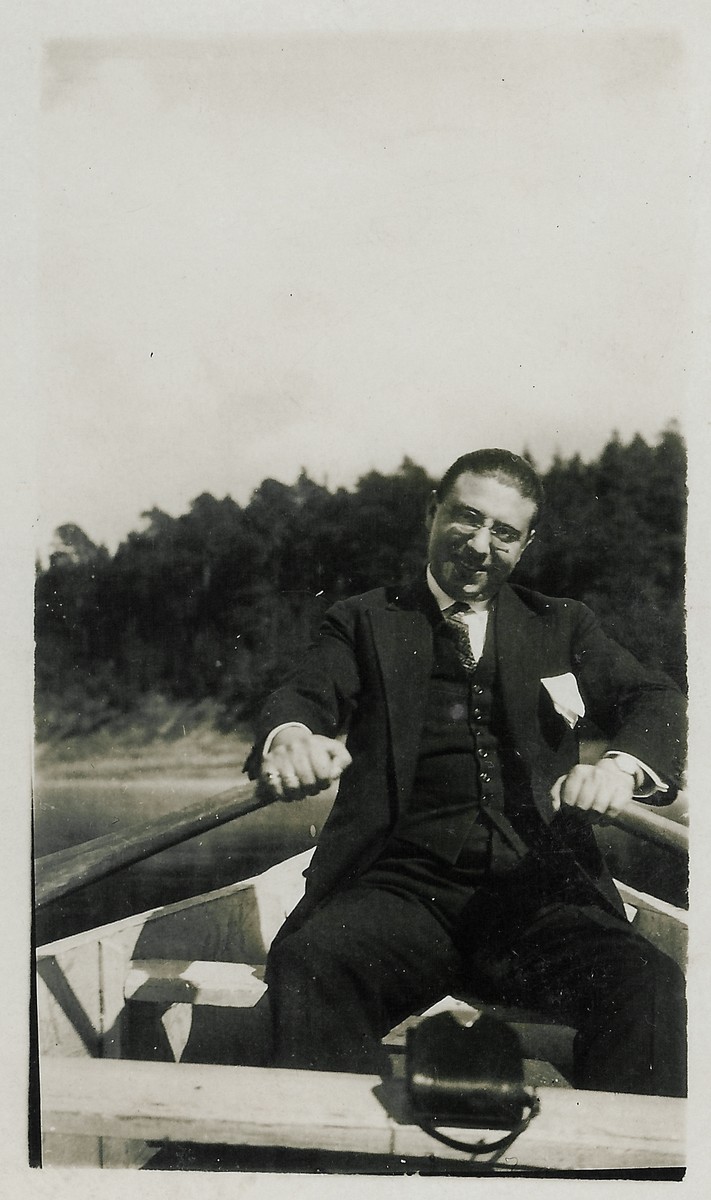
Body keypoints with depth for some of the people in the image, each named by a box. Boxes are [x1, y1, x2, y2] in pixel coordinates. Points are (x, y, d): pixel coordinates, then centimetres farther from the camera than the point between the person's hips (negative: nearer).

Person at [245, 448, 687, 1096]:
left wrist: (621, 765, -18)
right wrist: (290, 736, -27)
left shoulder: (563, 626, 22)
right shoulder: (365, 622, 19)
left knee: (650, 985, -30)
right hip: (405, 884, 0)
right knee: (306, 963, -33)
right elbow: (306, 694, 1)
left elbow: (655, 701, 8)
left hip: (537, 889, 1)